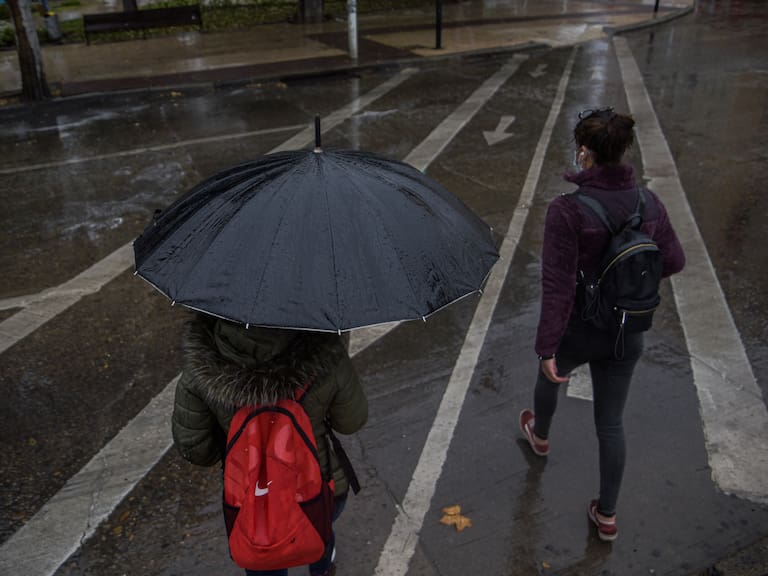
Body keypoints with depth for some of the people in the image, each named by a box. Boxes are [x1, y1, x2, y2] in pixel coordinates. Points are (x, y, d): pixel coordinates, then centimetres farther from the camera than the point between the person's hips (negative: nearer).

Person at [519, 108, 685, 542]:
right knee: (611, 423, 18)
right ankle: (607, 516, 31)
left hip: (578, 330, -3)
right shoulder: (649, 203, -8)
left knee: (550, 374, 32)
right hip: (628, 334, 4)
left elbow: (558, 287, -24)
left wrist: (546, 347, -17)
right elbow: (674, 261, 4)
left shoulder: (567, 210, -25)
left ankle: (540, 436, 61)